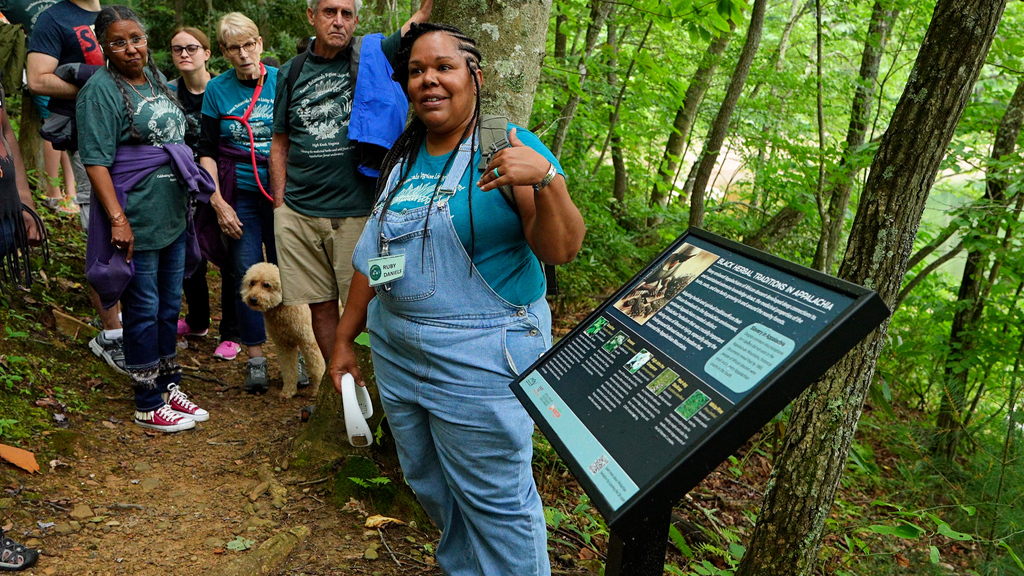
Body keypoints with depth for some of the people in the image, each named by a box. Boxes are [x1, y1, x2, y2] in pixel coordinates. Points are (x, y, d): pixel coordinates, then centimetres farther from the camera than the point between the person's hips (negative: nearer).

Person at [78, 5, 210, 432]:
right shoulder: (101, 89, -10)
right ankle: (148, 405, 15)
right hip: (136, 221, -7)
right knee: (144, 311, 2)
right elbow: (96, 161, -16)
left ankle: (168, 387, 30)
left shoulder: (155, 77, 13)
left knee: (170, 307, 15)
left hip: (173, 215, 8)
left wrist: (187, 201, 19)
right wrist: (117, 219, -22)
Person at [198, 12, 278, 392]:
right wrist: (218, 203, -3)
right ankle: (255, 358, 13)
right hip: (239, 196, 1)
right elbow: (207, 151, 5)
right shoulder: (217, 89, 3)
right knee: (246, 276, 2)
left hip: (282, 192, 0)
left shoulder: (282, 82, 1)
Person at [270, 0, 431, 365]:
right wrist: (281, 205, 10)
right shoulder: (292, 72, 10)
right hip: (297, 214, 3)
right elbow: (280, 144, 14)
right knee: (321, 306, 9)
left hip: (356, 211, -3)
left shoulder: (371, 55, 3)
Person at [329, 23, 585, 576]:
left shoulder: (510, 149, -10)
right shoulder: (402, 158, 10)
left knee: (495, 499, 2)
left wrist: (546, 179, -37)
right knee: (428, 483, 21)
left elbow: (561, 249, -19)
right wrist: (344, 339, 17)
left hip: (480, 359, -7)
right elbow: (374, 254, 16)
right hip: (396, 351, 7)